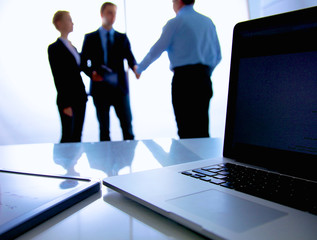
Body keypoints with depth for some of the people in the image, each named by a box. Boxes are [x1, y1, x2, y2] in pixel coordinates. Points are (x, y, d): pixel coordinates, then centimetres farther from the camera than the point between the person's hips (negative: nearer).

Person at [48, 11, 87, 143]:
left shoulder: (72, 46, 15)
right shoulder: (54, 48, -8)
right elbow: (58, 78, -12)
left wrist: (84, 95, 11)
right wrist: (65, 104, -15)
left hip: (80, 98, 7)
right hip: (68, 99, -7)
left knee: (77, 136, 12)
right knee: (67, 137, -1)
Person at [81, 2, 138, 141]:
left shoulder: (122, 38, 12)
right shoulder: (90, 38, 7)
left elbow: (129, 57, 1)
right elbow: (83, 62, 5)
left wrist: (135, 66, -21)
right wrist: (91, 73, -15)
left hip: (120, 88, 1)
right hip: (100, 89, -1)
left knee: (127, 125, 2)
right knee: (104, 129, 8)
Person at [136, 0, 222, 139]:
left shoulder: (175, 23, 0)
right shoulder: (208, 22, 16)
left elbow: (156, 50, 3)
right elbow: (218, 56, 17)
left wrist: (139, 69, 17)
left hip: (183, 80, -6)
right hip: (204, 79, 6)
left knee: (187, 132, -3)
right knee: (202, 131, 8)